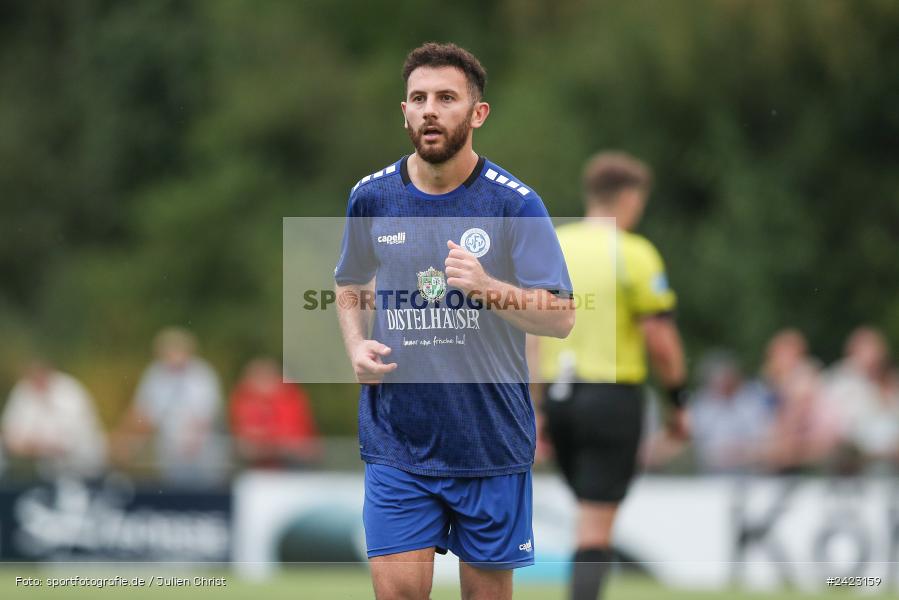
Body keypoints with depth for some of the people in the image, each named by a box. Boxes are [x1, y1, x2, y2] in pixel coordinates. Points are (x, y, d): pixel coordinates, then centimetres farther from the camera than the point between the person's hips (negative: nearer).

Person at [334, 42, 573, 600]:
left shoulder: (514, 204, -7)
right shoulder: (372, 198, 3)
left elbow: (561, 317, -9)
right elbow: (350, 288, 21)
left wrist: (487, 288, -26)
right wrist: (357, 347, 1)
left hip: (492, 442, -2)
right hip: (396, 442, 2)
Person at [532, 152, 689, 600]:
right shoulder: (634, 254, -9)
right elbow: (658, 338, -11)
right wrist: (678, 402, 1)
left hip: (558, 395, 6)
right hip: (612, 395, -6)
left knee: (592, 520, 19)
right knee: (595, 532, -6)